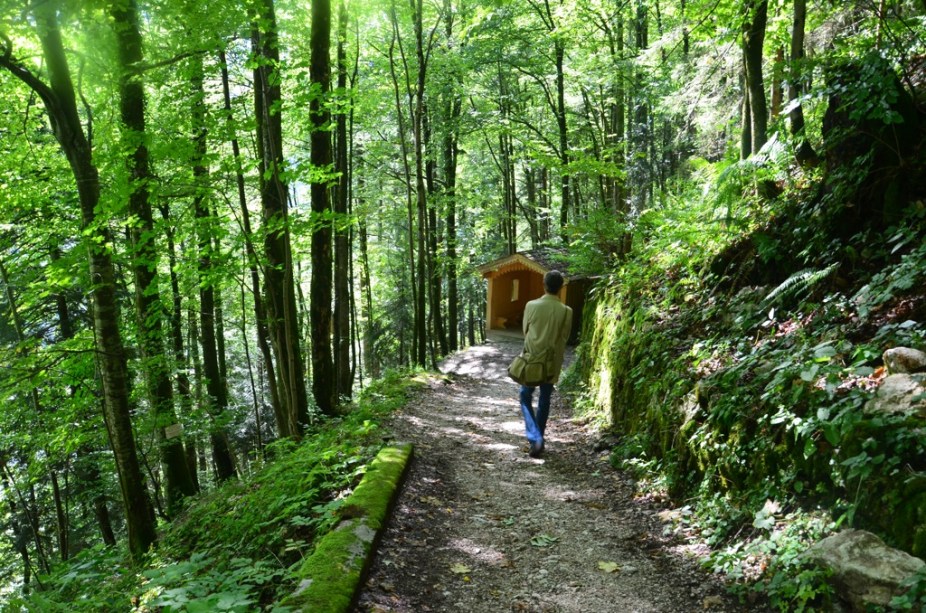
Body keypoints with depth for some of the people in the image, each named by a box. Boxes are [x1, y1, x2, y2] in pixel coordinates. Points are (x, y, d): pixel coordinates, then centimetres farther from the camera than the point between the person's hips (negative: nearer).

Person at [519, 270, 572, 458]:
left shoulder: (531, 305, -9)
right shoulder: (566, 311, -9)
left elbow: (525, 331, 3)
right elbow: (564, 339, -1)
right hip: (551, 362, 1)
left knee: (526, 398, 12)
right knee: (544, 402, 14)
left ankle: (535, 439, -3)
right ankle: (538, 438, 22)